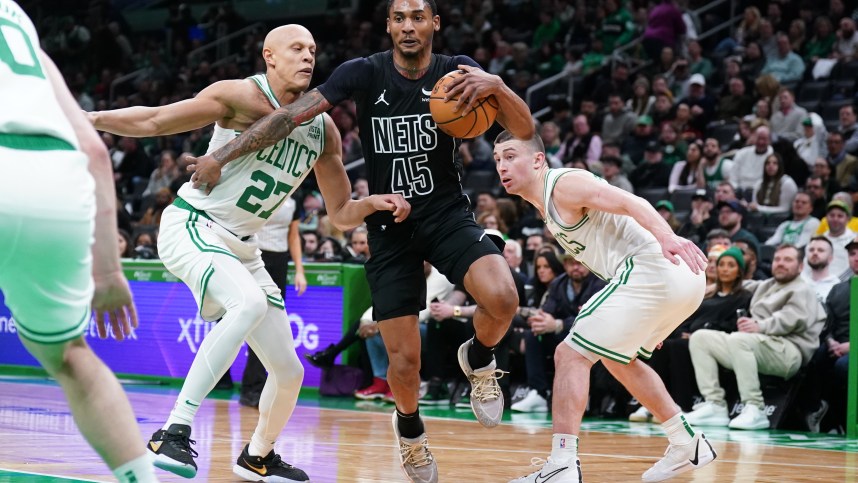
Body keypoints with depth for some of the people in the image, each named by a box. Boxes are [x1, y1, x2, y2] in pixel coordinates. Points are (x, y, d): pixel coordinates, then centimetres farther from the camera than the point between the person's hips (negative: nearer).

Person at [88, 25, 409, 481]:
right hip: (191, 226, -7)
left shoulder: (323, 130, 6)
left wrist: (374, 203, -9)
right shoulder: (245, 97, -13)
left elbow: (341, 214, 12)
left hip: (241, 246, 7)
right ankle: (173, 433, -36)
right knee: (251, 303, -36)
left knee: (289, 372, 7)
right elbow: (154, 122, -11)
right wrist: (89, 119, -21)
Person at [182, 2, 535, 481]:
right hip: (389, 226, 0)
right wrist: (221, 156, -17)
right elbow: (293, 115, -12)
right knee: (404, 360, -3)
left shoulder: (457, 70, -6)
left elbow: (526, 131, -11)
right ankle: (409, 428, 31)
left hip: (448, 213, 0)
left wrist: (496, 86, -31)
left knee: (503, 297, -29)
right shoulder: (365, 73, -9)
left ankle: (478, 359, 5)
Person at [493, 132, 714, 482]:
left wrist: (666, 237, -39)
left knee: (570, 355, -10)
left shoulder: (563, 185, -6)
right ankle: (688, 445, 36)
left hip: (654, 270, -11)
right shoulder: (549, 206, 23)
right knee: (618, 358, 30)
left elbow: (631, 202, -20)